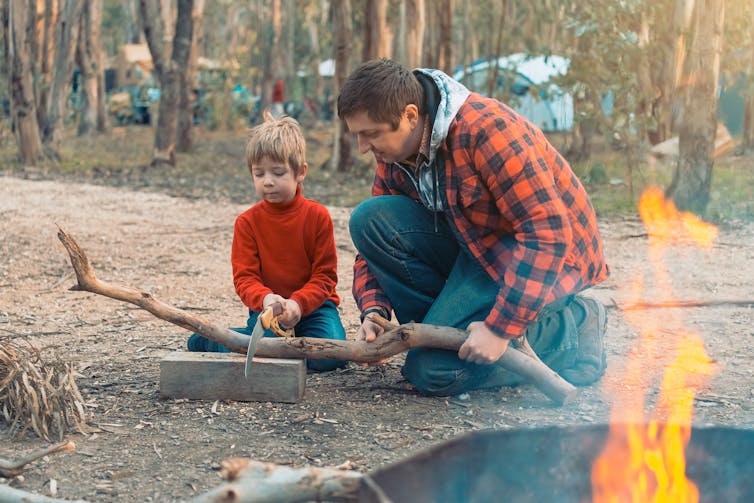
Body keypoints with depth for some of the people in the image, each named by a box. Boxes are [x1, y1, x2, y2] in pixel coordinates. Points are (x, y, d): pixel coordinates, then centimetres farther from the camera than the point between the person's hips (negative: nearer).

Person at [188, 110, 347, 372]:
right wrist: (266, 299, -32)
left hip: (312, 304, 0)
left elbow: (325, 275, -7)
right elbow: (244, 277, -8)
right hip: (267, 306, 0)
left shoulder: (317, 216, -6)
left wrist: (298, 303, -26)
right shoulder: (247, 222, -3)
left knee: (330, 356, -27)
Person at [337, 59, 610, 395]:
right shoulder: (394, 153, -2)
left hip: (551, 257, -7)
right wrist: (373, 312, -14)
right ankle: (444, 328, -4)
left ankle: (572, 330, -3)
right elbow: (375, 236, 5)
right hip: (474, 247, 8)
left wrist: (500, 327, -31)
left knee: (432, 370, -20)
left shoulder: (487, 130, -27)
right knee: (368, 219, -13)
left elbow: (549, 234, -30)